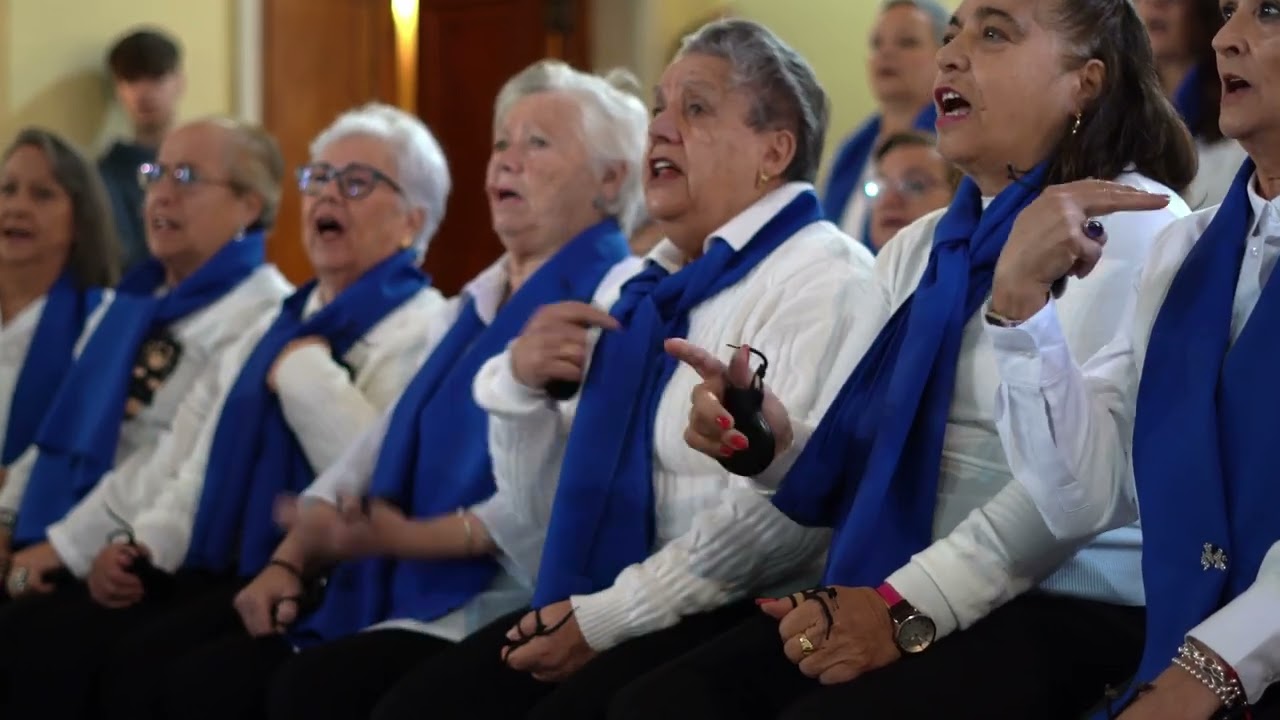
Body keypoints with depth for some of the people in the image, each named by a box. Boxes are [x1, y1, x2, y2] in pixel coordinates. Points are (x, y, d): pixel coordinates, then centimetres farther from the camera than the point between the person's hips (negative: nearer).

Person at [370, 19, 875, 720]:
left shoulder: (821, 276, -7)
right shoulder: (651, 291, 18)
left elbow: (781, 510, -19)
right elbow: (557, 497, 20)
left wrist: (604, 620, -17)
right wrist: (517, 384, 1)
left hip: (747, 617, -7)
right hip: (602, 606, 7)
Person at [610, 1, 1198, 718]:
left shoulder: (1134, 223, -6)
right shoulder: (915, 249, 19)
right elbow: (856, 460, 17)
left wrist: (912, 607, -22)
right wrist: (772, 442, -5)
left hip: (1069, 609, -7)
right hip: (891, 599, 7)